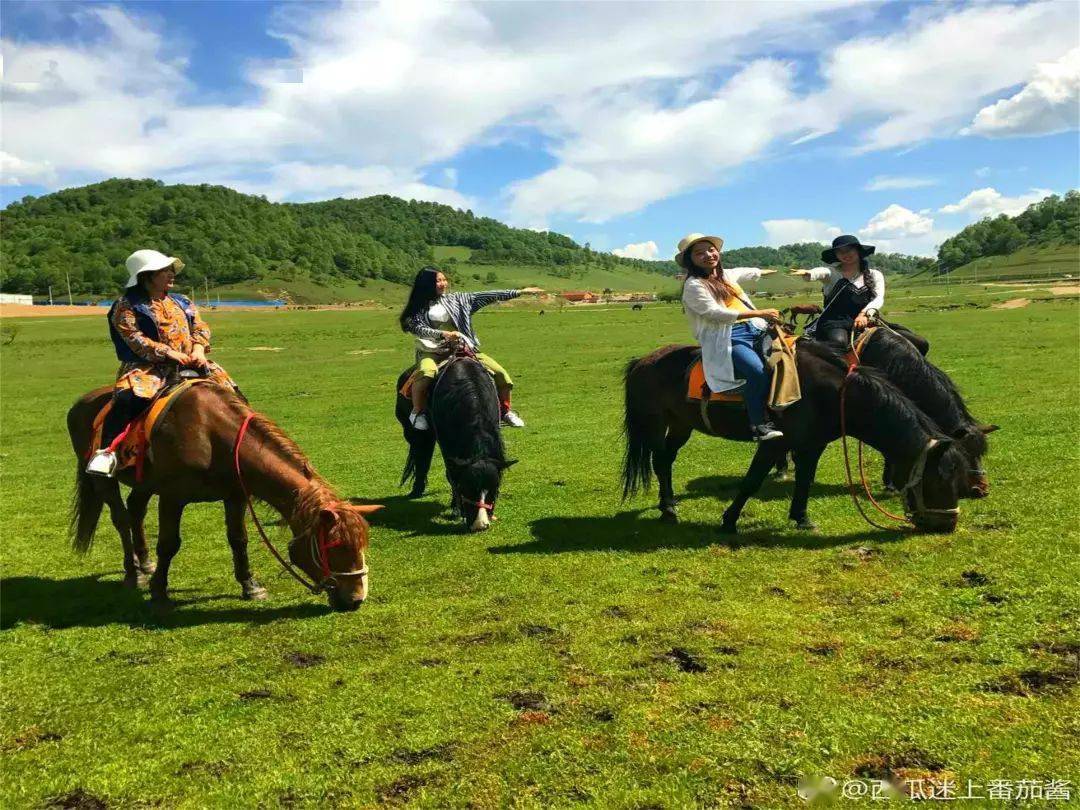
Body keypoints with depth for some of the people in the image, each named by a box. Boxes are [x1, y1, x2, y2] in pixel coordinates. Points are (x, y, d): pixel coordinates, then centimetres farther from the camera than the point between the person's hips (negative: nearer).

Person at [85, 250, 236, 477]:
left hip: (190, 363, 5)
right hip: (148, 366, -5)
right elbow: (136, 339, -10)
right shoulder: (127, 306, 1)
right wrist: (170, 354, -19)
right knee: (128, 397, -34)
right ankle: (107, 450, -30)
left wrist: (199, 349, -8)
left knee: (227, 387, -6)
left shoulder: (182, 302, 20)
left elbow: (201, 328, 14)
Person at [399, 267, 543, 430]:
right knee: (426, 373, -39)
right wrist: (443, 334, -26)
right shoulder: (418, 307, 6)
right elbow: (418, 328, -9)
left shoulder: (456, 299, 12)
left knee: (500, 373, -7)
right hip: (432, 351, -3)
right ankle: (417, 412, -19)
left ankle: (505, 411, 12)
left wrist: (521, 292, 5)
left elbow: (487, 296, 9)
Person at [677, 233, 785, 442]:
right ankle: (758, 425, -23)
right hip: (726, 339, -8)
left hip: (754, 330, 8)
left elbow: (747, 272, 42)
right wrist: (760, 313, -19)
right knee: (758, 370, -31)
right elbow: (716, 313, -17)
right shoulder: (694, 286, -7)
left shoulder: (727, 275, 19)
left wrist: (771, 271, 60)